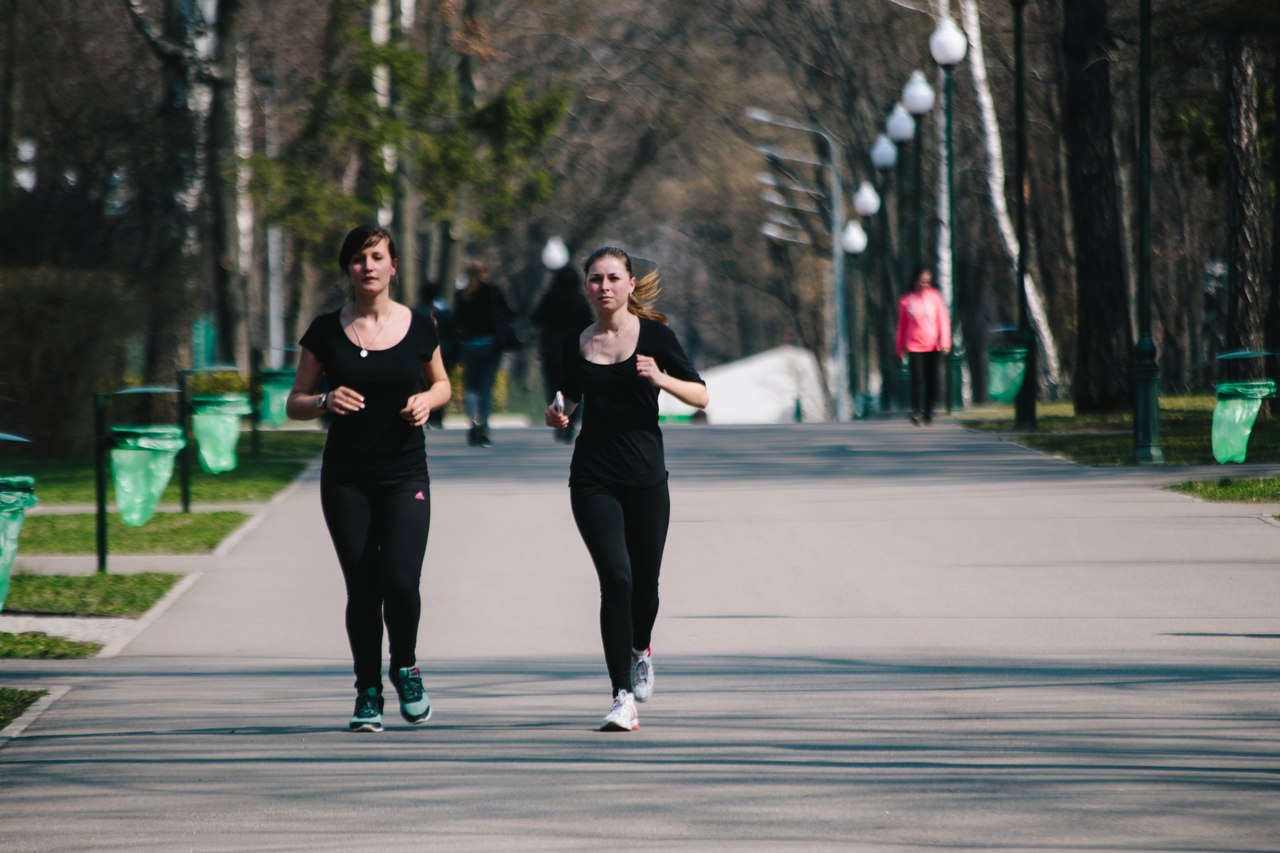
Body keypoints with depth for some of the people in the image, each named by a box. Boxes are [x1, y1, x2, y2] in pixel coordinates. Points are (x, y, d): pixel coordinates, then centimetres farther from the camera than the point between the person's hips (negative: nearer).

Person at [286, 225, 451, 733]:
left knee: (400, 581, -14)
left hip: (405, 475, 0)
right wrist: (326, 401, -15)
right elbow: (295, 404, 6)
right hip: (346, 478, 0)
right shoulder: (327, 332, 1)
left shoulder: (418, 328, 2)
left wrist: (427, 400, -4)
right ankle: (368, 693, 14)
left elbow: (441, 384, 19)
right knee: (362, 589, -1)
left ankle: (405, 668, 14)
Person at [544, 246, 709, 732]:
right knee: (616, 577, -15)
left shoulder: (653, 334, -1)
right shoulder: (576, 346, 6)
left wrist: (661, 379, -19)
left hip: (646, 477, 0)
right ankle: (623, 697, -13)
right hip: (593, 479, 0)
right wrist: (556, 416, -3)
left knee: (644, 583, 8)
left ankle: (640, 649, 44)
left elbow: (701, 396, -1)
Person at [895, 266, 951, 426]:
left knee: (932, 380, 1)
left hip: (933, 347, 1)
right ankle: (916, 412, -14)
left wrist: (945, 341, -6)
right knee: (917, 378, -14)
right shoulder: (906, 301, 3)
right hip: (914, 346, -1)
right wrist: (900, 349, 12)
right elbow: (902, 326, 10)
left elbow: (943, 319, 4)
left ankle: (928, 413, 12)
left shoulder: (934, 295, 4)